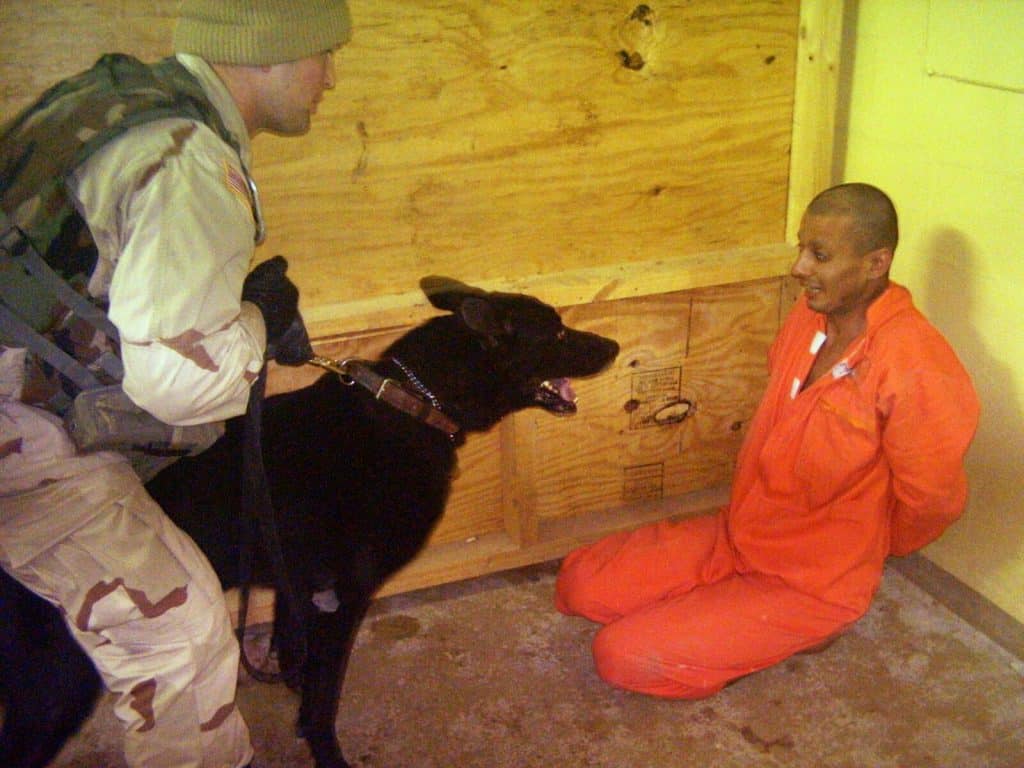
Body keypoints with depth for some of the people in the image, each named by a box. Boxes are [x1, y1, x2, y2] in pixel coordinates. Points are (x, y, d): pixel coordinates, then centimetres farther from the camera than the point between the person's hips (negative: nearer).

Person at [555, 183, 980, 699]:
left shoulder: (914, 369, -28)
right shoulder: (811, 314, -3)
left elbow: (932, 501, -16)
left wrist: (864, 549, 3)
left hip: (810, 582, -7)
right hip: (735, 534, 7)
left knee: (621, 656, -15)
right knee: (578, 585, -2)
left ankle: (799, 633, 3)